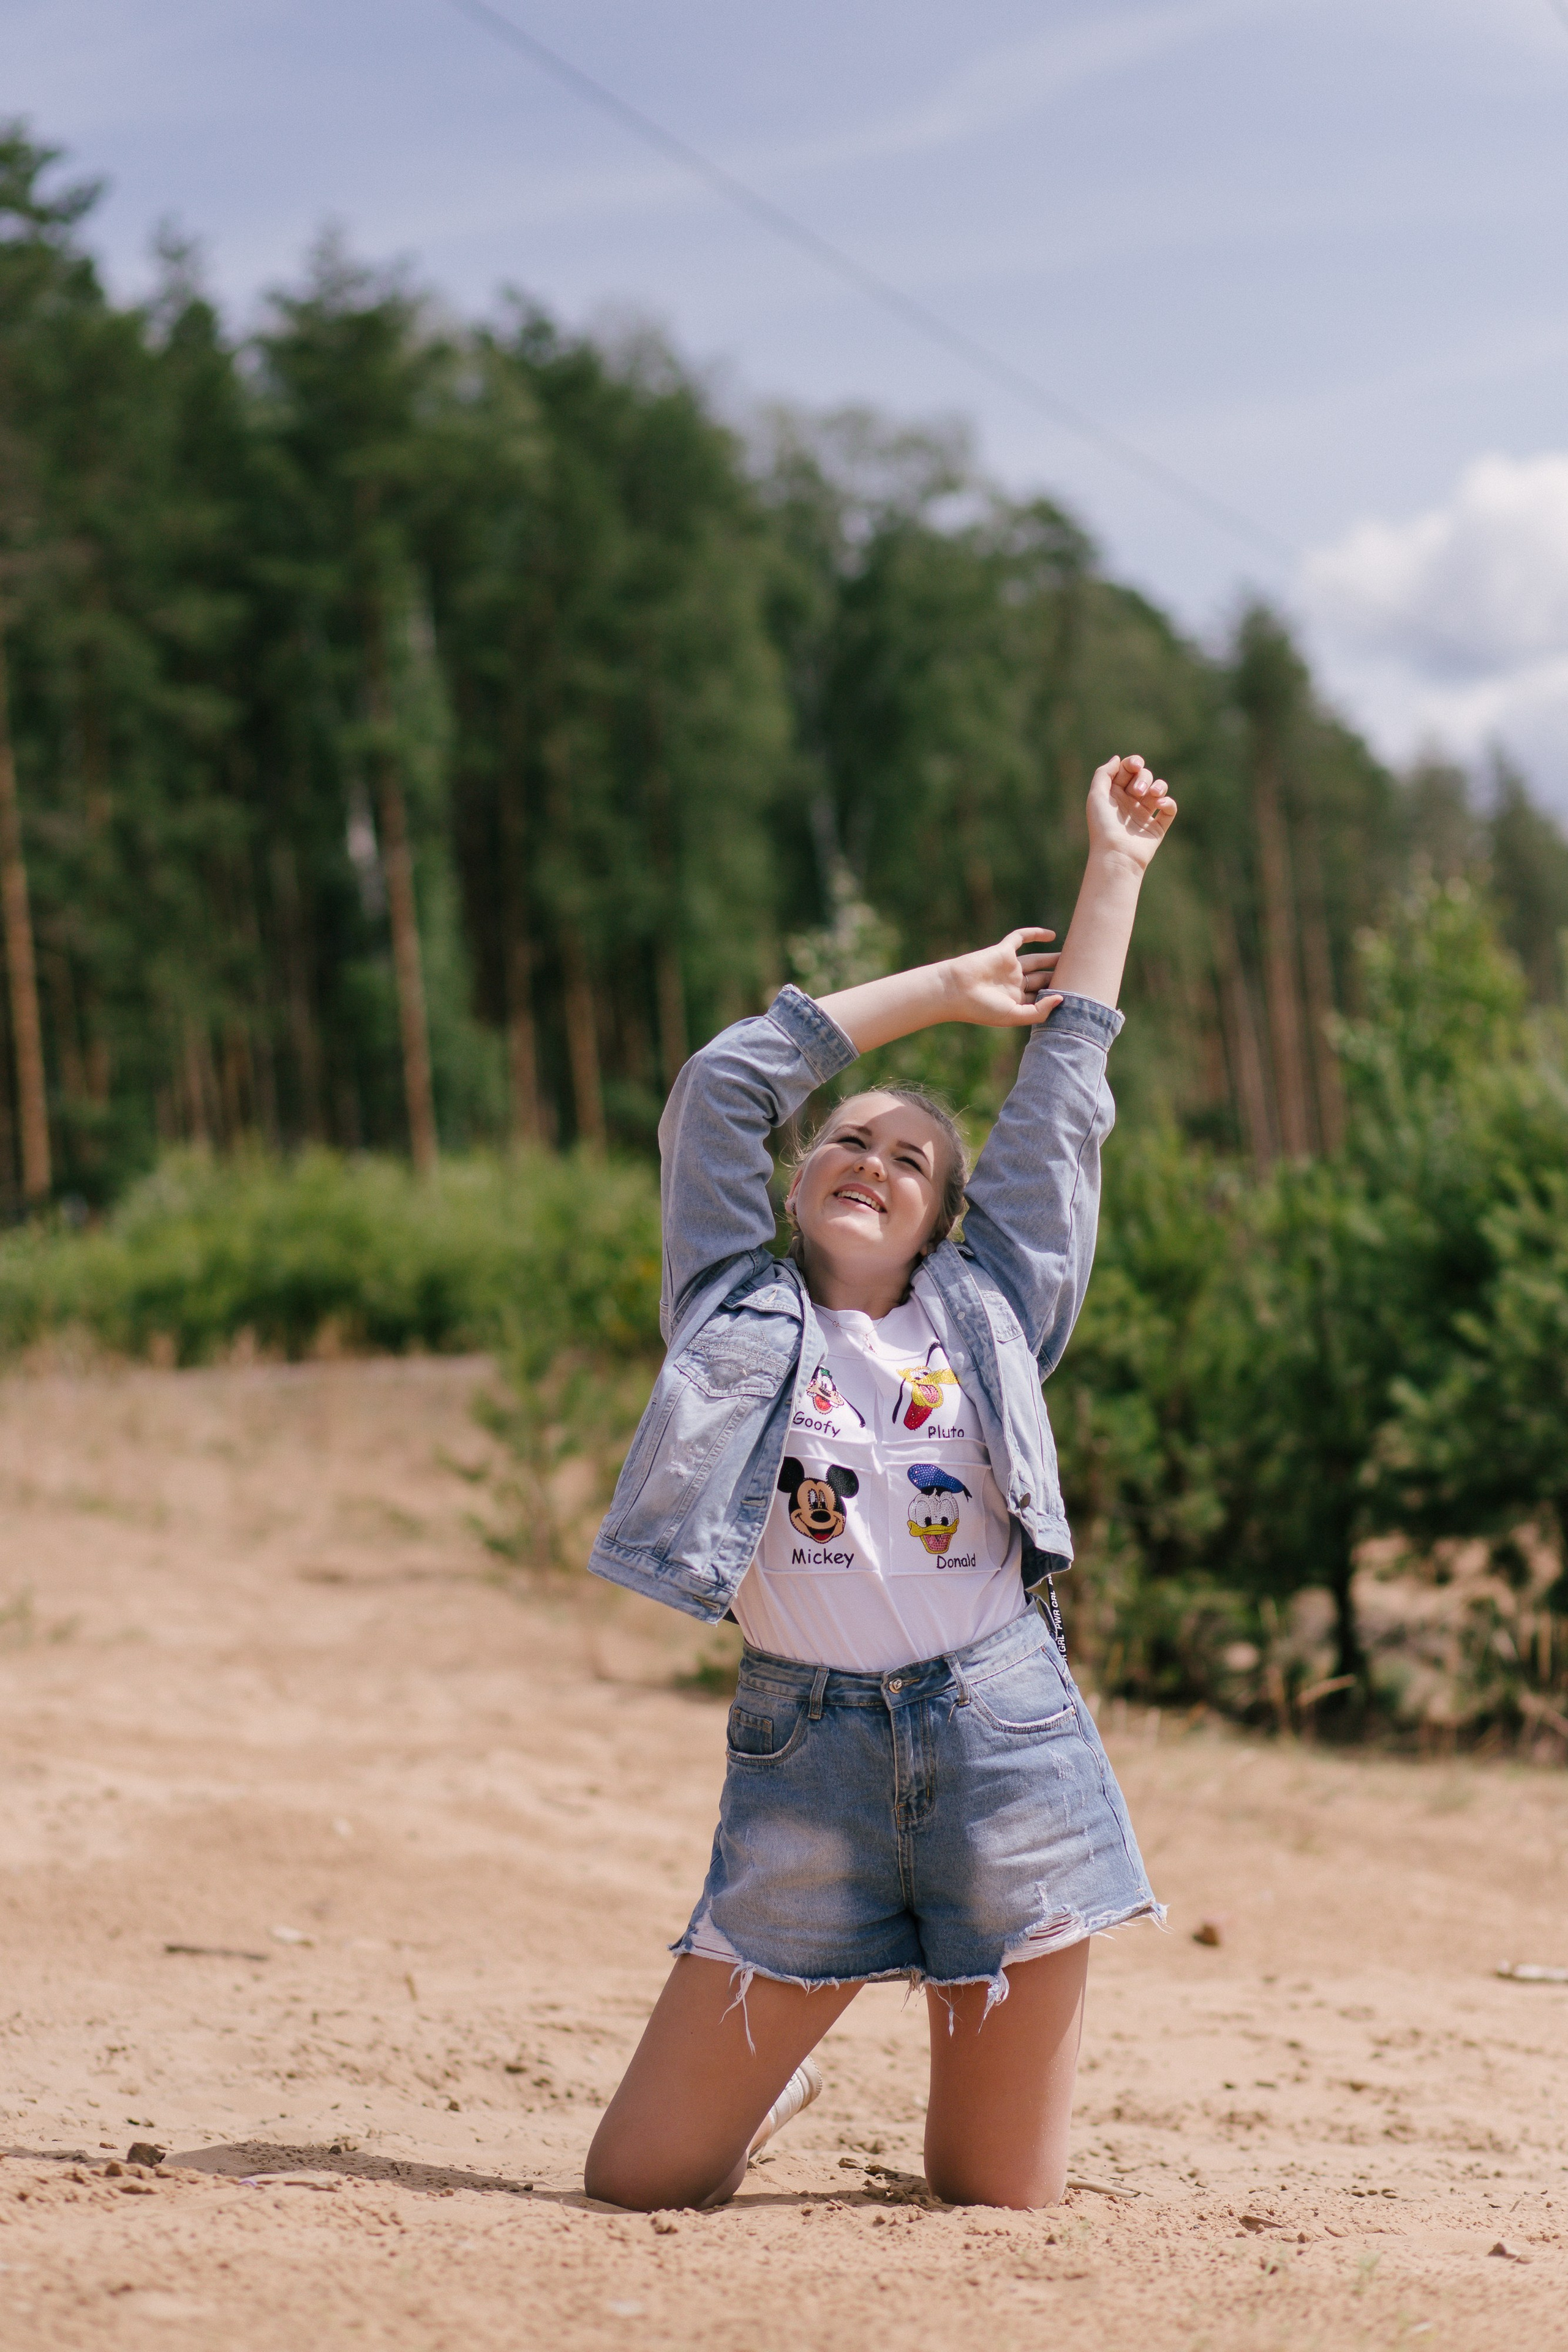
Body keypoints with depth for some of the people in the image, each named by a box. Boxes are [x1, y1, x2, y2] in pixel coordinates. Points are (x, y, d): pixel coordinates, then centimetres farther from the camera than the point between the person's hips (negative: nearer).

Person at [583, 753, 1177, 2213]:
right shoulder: (740, 1313, 11)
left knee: (999, 2204, 5)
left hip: (1005, 1745, 1)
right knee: (641, 2180, -2)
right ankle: (781, 2074, 31)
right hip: (804, 1754, -1)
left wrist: (1116, 869, 23)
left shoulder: (985, 1314, 13)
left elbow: (1061, 1095, 17)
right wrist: (945, 988, 16)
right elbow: (725, 1083, 8)